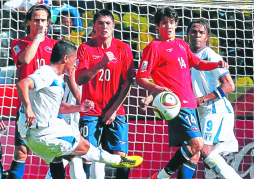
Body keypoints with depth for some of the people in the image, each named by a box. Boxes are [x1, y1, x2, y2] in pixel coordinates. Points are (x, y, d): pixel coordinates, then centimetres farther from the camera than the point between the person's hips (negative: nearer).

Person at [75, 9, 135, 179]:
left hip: (115, 113, 1)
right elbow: (79, 79, -10)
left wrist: (114, 109, -5)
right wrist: (101, 63, -23)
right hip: (91, 112, -1)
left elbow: (127, 83, 2)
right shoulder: (86, 48, 0)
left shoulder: (123, 49, 2)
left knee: (121, 156, -8)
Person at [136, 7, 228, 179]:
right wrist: (156, 89, -25)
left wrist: (217, 64, 11)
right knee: (196, 143, -20)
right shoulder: (154, 47, -4)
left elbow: (197, 63, 30)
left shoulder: (181, 45, 18)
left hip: (189, 103, 8)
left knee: (193, 151, 7)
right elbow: (140, 78, -7)